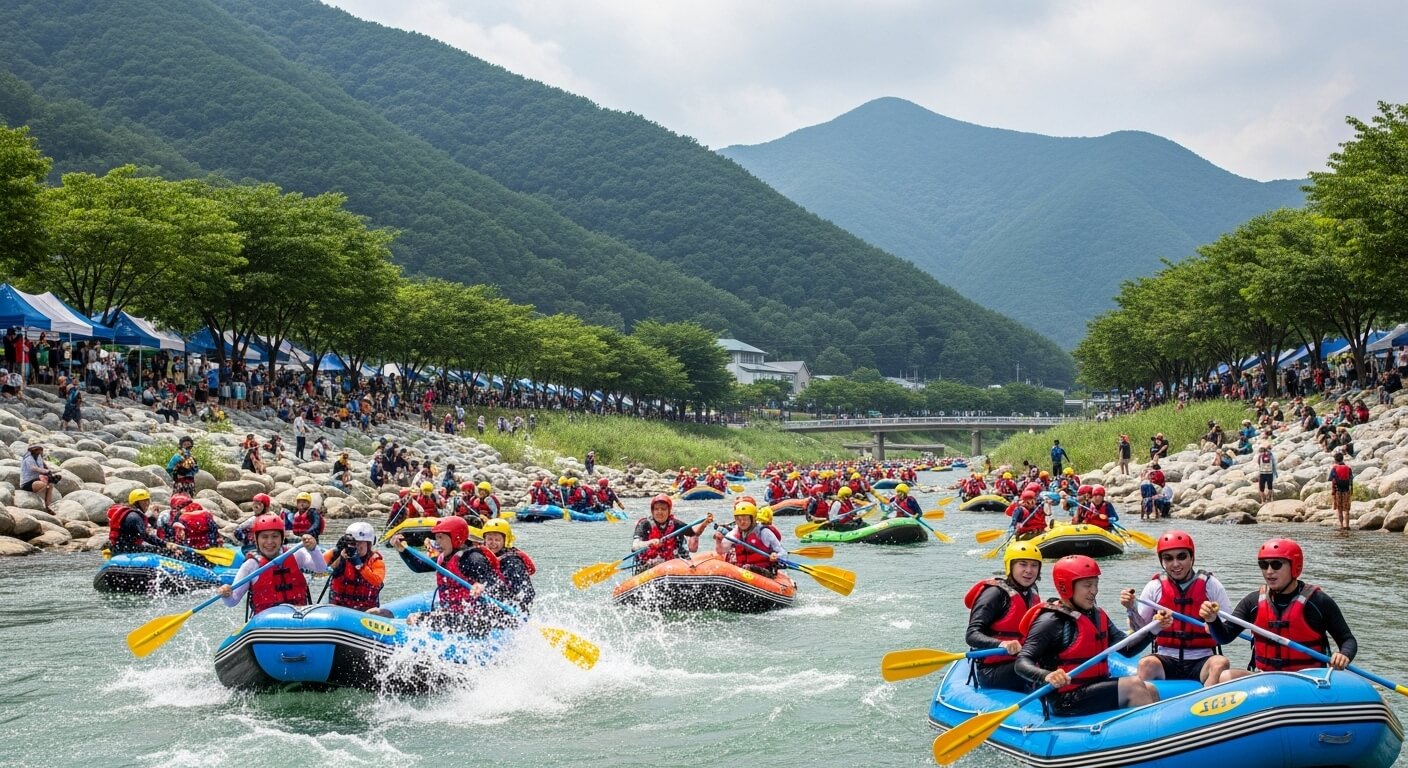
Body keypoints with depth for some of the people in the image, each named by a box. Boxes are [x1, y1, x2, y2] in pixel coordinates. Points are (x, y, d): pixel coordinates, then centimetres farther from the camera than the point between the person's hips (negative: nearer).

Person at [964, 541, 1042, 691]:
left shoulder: (1032, 594, 14)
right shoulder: (996, 593, -10)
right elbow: (972, 635, -22)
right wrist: (1001, 644, -40)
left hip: (1018, 663, 8)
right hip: (991, 671, -8)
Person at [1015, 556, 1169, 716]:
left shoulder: (1097, 615, 13)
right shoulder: (1051, 621, -12)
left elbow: (1128, 648, 10)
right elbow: (1022, 663, -19)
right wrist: (1047, 676, -39)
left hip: (1096, 687, 8)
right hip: (1066, 700, -8)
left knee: (1150, 690, -6)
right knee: (1134, 686, -16)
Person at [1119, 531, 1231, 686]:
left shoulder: (1209, 584, 2)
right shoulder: (1155, 587, 5)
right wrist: (1131, 609, -11)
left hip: (1201, 661, 0)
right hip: (1165, 660, 0)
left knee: (1220, 663, -32)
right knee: (1146, 664, -32)